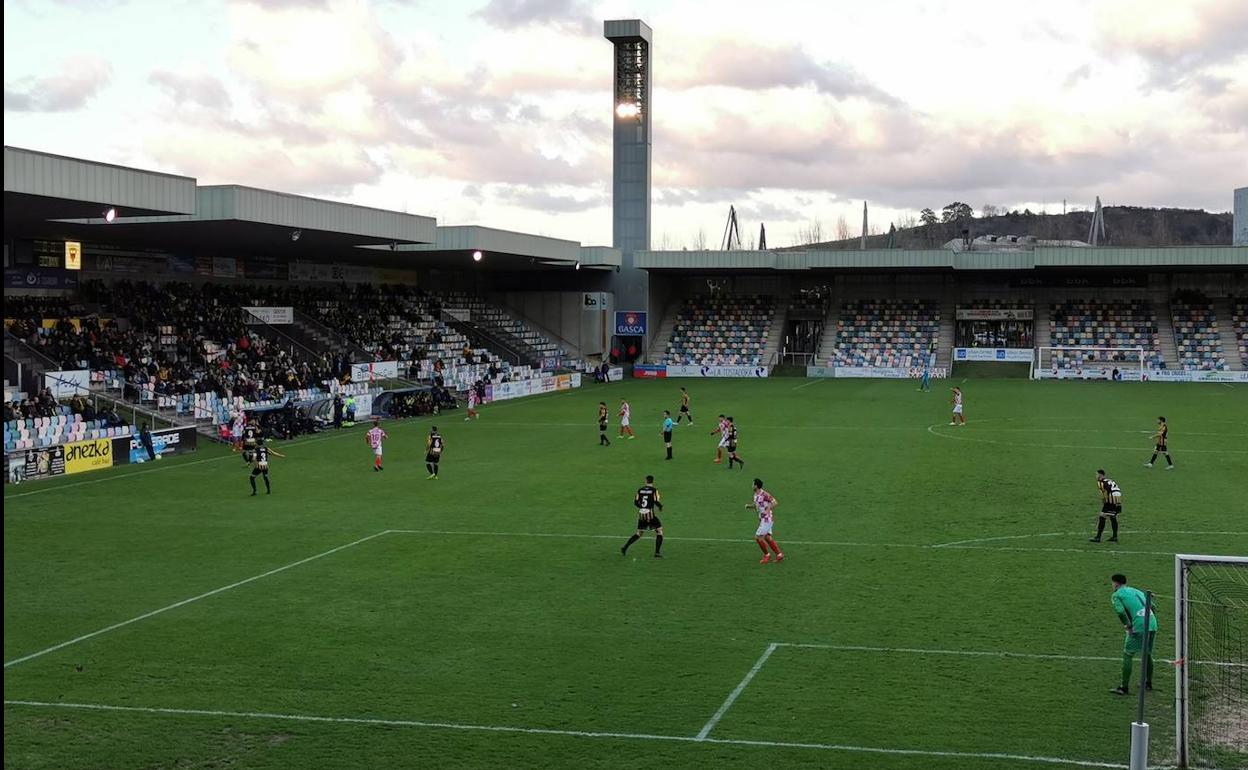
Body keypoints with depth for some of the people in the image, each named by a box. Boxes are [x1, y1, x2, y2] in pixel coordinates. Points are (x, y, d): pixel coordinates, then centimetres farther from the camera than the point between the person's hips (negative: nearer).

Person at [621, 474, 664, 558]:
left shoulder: (640, 490, 6)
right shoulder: (654, 490, -7)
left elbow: (635, 502, 8)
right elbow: (657, 502, -12)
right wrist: (661, 507, 9)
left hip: (641, 514, 5)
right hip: (650, 515, -5)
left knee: (639, 533, 20)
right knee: (659, 531, 7)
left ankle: (624, 547, 14)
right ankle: (657, 553, -2)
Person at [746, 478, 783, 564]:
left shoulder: (765, 494, -20)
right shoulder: (756, 495, 8)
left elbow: (775, 503, -21)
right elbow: (756, 505, 22)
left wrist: (769, 509, -32)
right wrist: (749, 505, 4)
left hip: (767, 519, -9)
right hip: (762, 519, 9)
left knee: (758, 537, -5)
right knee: (768, 538, 11)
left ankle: (766, 555, 9)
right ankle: (779, 555, 17)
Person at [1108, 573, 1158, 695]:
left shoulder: (1116, 595, 6)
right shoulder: (1137, 591, 26)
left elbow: (1120, 611, -13)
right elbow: (1154, 608, 23)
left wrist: (1127, 625, -5)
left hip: (1139, 627, -6)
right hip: (1153, 625, 6)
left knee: (1127, 655, 2)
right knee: (1147, 654, 23)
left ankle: (1124, 687, 0)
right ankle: (1148, 683, 35)